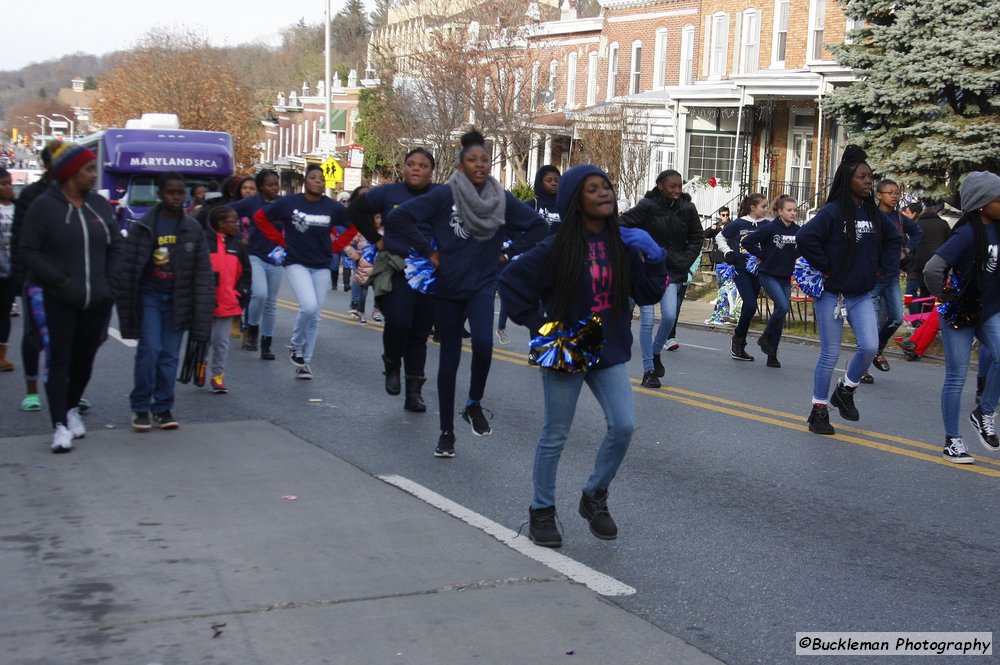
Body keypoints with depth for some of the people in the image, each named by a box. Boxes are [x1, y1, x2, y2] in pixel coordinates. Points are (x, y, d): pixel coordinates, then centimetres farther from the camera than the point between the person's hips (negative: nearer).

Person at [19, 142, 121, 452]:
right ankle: (60, 426, -6)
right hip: (54, 299, -5)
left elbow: (115, 246, 13)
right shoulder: (44, 206, -7)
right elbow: (28, 250, -9)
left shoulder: (99, 204, 8)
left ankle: (72, 409, 34)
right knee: (58, 360, -7)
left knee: (84, 359, 12)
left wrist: (110, 282, 0)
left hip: (96, 299, 5)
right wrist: (60, 280, -15)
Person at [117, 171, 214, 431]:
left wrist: (202, 307, -4)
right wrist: (126, 304, -6)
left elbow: (203, 271, 3)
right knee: (150, 348, -11)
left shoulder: (193, 229, 2)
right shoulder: (143, 227, -4)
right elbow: (128, 267, -3)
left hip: (177, 300, 2)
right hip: (149, 295, -2)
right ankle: (140, 407, 1)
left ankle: (163, 408, 15)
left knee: (170, 355, 5)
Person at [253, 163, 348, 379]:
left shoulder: (332, 207, -4)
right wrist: (281, 241, 0)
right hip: (296, 263, -3)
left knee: (315, 316, 5)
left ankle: (305, 362, 18)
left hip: (321, 266, 3)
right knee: (309, 306, -22)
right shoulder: (289, 203, -7)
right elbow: (260, 217, 3)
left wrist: (334, 247, 5)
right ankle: (295, 345, 5)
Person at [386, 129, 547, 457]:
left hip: (482, 286, 1)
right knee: (449, 358, 6)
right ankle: (446, 432, 18)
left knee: (483, 342, -24)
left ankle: (474, 404, 3)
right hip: (447, 288, -1)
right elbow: (398, 217, -12)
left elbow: (539, 226, 9)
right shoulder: (444, 196, -10)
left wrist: (507, 254, 2)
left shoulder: (502, 199, -1)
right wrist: (427, 252, -9)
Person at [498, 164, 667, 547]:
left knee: (624, 426, -6)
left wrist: (653, 257, -13)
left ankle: (594, 497, 18)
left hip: (610, 353, 4)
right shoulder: (559, 248, -12)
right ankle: (541, 511, 23)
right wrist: (537, 324, -10)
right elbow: (510, 281, -7)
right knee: (555, 436, 6)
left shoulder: (622, 244, 0)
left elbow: (648, 295, 2)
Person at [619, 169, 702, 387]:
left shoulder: (687, 208, 0)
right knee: (647, 319, -3)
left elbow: (697, 237, 12)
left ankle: (656, 352, 18)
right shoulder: (647, 206, -11)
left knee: (670, 316, -12)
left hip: (672, 271, 3)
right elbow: (622, 226, -9)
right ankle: (648, 371, 7)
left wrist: (685, 261, 2)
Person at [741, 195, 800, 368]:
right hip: (768, 275, -5)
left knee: (781, 312, 5)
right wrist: (763, 256, -10)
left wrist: (793, 256, 4)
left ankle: (772, 355, 13)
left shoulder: (797, 230, 2)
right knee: (783, 306, -22)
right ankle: (765, 337, 2)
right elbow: (747, 242, -12)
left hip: (785, 277, 5)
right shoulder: (769, 228, -14)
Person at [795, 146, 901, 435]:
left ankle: (845, 391, 18)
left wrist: (882, 268, 10)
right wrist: (825, 267, -18)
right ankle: (819, 409, 16)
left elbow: (894, 239, 21)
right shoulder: (833, 211, -13)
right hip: (832, 295, -5)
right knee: (830, 355, 1)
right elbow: (805, 237, -25)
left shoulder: (873, 213, 6)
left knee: (870, 347, -8)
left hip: (862, 295, 5)